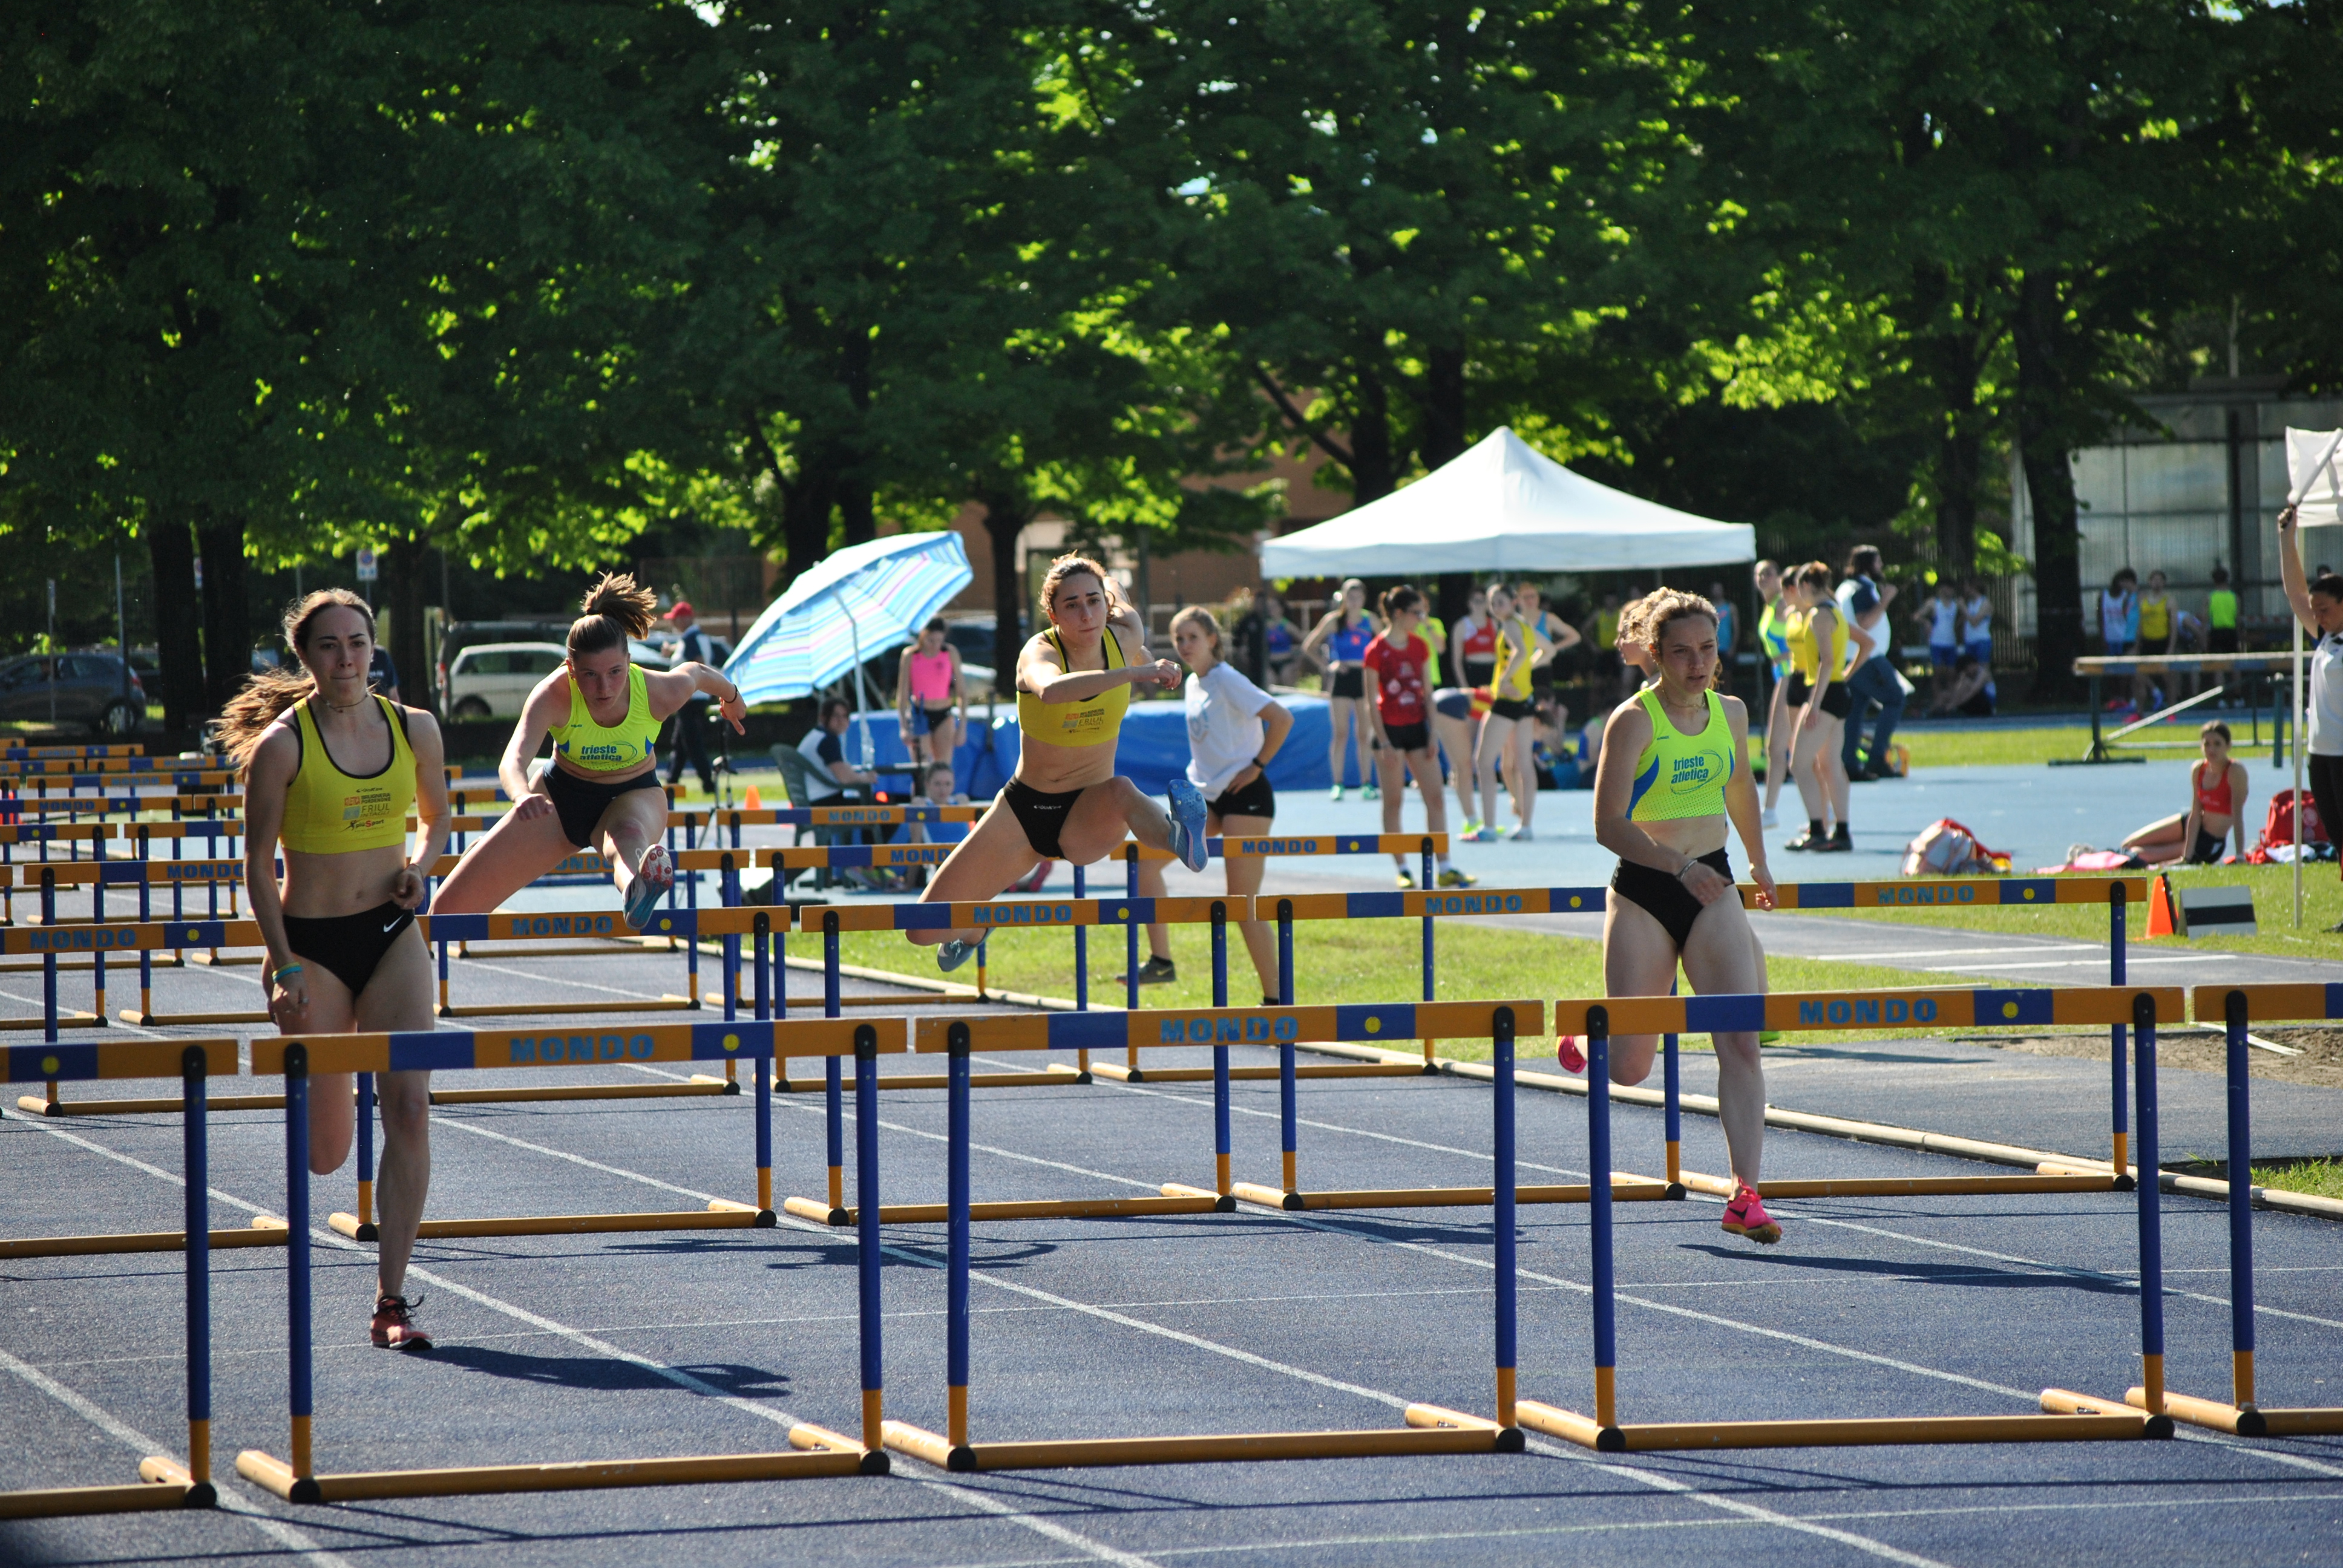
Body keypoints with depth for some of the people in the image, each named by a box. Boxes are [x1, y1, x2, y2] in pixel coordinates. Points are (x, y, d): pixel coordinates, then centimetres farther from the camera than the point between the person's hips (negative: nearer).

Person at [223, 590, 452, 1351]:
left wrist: (421, 864, -4)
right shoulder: (282, 745, -10)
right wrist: (284, 967, -12)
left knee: (410, 1108, -14)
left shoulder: (415, 729, 1)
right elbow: (258, 865, -6)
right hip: (313, 943, -3)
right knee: (326, 1152, 2)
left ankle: (392, 1300, -9)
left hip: (393, 936, 3)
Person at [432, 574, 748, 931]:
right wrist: (522, 795, -70)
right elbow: (513, 760, -46)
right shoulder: (554, 696, -31)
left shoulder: (660, 693, -26)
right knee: (451, 907, -1)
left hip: (634, 795, -1)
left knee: (629, 834, -43)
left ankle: (636, 890, -80)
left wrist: (731, 697, 22)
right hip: (561, 797, 1)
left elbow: (697, 673, -1)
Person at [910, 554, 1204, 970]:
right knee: (925, 930, 0)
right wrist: (1131, 673, -56)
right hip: (1023, 811, 0)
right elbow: (1051, 690, -49)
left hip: (1090, 818, 0)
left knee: (1120, 791, -38)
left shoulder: (1125, 639, -9)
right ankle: (976, 928, 32)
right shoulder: (1039, 651, -21)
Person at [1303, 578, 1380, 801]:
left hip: (1364, 677, 2)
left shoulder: (1370, 621, 7)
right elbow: (1309, 647, 5)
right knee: (1340, 733, -5)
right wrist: (1327, 665, -6)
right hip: (1340, 680, -2)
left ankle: (1366, 783, 5)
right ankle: (1338, 784, -3)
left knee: (1365, 733, 2)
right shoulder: (1333, 620, 1)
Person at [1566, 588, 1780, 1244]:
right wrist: (1680, 867, -28)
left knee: (1741, 1043, -12)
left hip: (1713, 889, 4)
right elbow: (1609, 825, -17)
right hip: (1643, 893, -4)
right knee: (1629, 1069, 2)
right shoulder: (1633, 721, -12)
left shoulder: (1731, 714, 5)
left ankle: (1746, 1196, -13)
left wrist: (1758, 862, 35)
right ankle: (1583, 1043, 40)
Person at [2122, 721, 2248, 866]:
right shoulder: (2198, 770, -8)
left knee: (2138, 855, -4)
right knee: (2129, 845, 14)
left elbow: (2238, 816, -27)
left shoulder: (2235, 771, -26)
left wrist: (2240, 858, -31)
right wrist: (2187, 858, -16)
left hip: (2211, 844, -6)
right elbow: (2195, 815, -10)